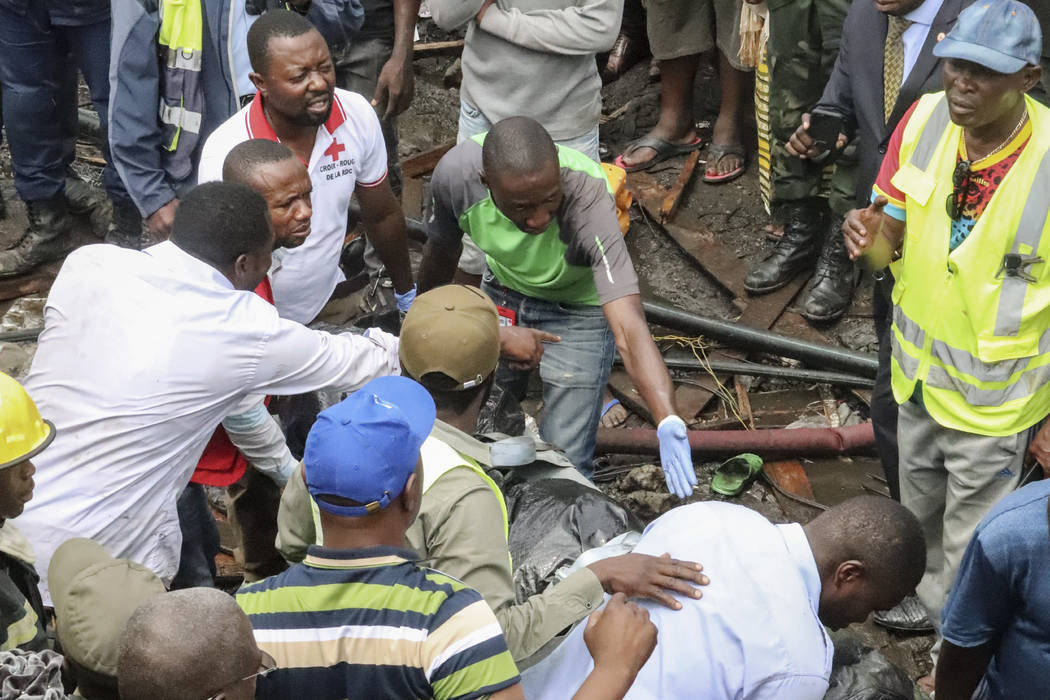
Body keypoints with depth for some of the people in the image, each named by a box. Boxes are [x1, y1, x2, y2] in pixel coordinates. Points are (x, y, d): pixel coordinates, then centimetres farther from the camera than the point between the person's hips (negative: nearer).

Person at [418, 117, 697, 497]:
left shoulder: (588, 200, -41)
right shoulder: (456, 173, -31)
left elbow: (629, 328, -50)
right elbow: (442, 251, -6)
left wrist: (669, 424, -63)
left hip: (578, 309, -3)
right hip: (502, 291, 3)